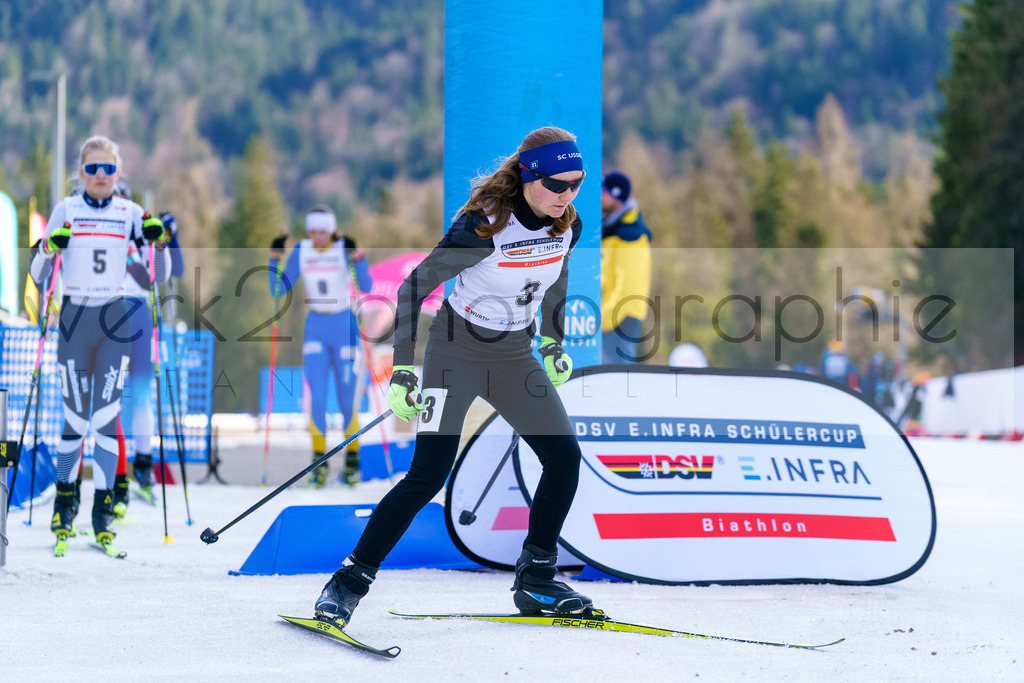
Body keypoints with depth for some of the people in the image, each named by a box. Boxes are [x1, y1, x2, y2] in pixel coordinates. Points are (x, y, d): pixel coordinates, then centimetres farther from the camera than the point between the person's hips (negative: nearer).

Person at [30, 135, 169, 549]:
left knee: (106, 415, -6)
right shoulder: (66, 210, 3)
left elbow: (158, 275, 5)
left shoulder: (131, 214, 5)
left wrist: (158, 241, -13)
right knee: (76, 417, 0)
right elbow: (38, 275, 2)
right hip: (74, 318, 0)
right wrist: (49, 249, -18)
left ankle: (103, 509, -1)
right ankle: (65, 497, 20)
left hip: (114, 320, 1)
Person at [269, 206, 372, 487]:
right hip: (315, 329, 2)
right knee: (317, 397, -10)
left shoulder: (345, 249, -10)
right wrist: (274, 258, -13)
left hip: (344, 327, -2)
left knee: (346, 398, 1)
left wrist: (357, 257, -35)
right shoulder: (301, 251, -1)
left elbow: (366, 287, -22)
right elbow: (279, 290, -1)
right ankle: (319, 461, -4)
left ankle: (352, 459, 18)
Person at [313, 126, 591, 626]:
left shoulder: (566, 225, -6)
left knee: (564, 456, -4)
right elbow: (414, 287, -18)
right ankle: (350, 580, -5)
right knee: (428, 474, -15)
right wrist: (403, 368, -20)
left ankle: (535, 582, 10)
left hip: (515, 357, 6)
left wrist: (553, 343, 19)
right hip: (458, 351, -6)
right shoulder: (483, 228, -25)